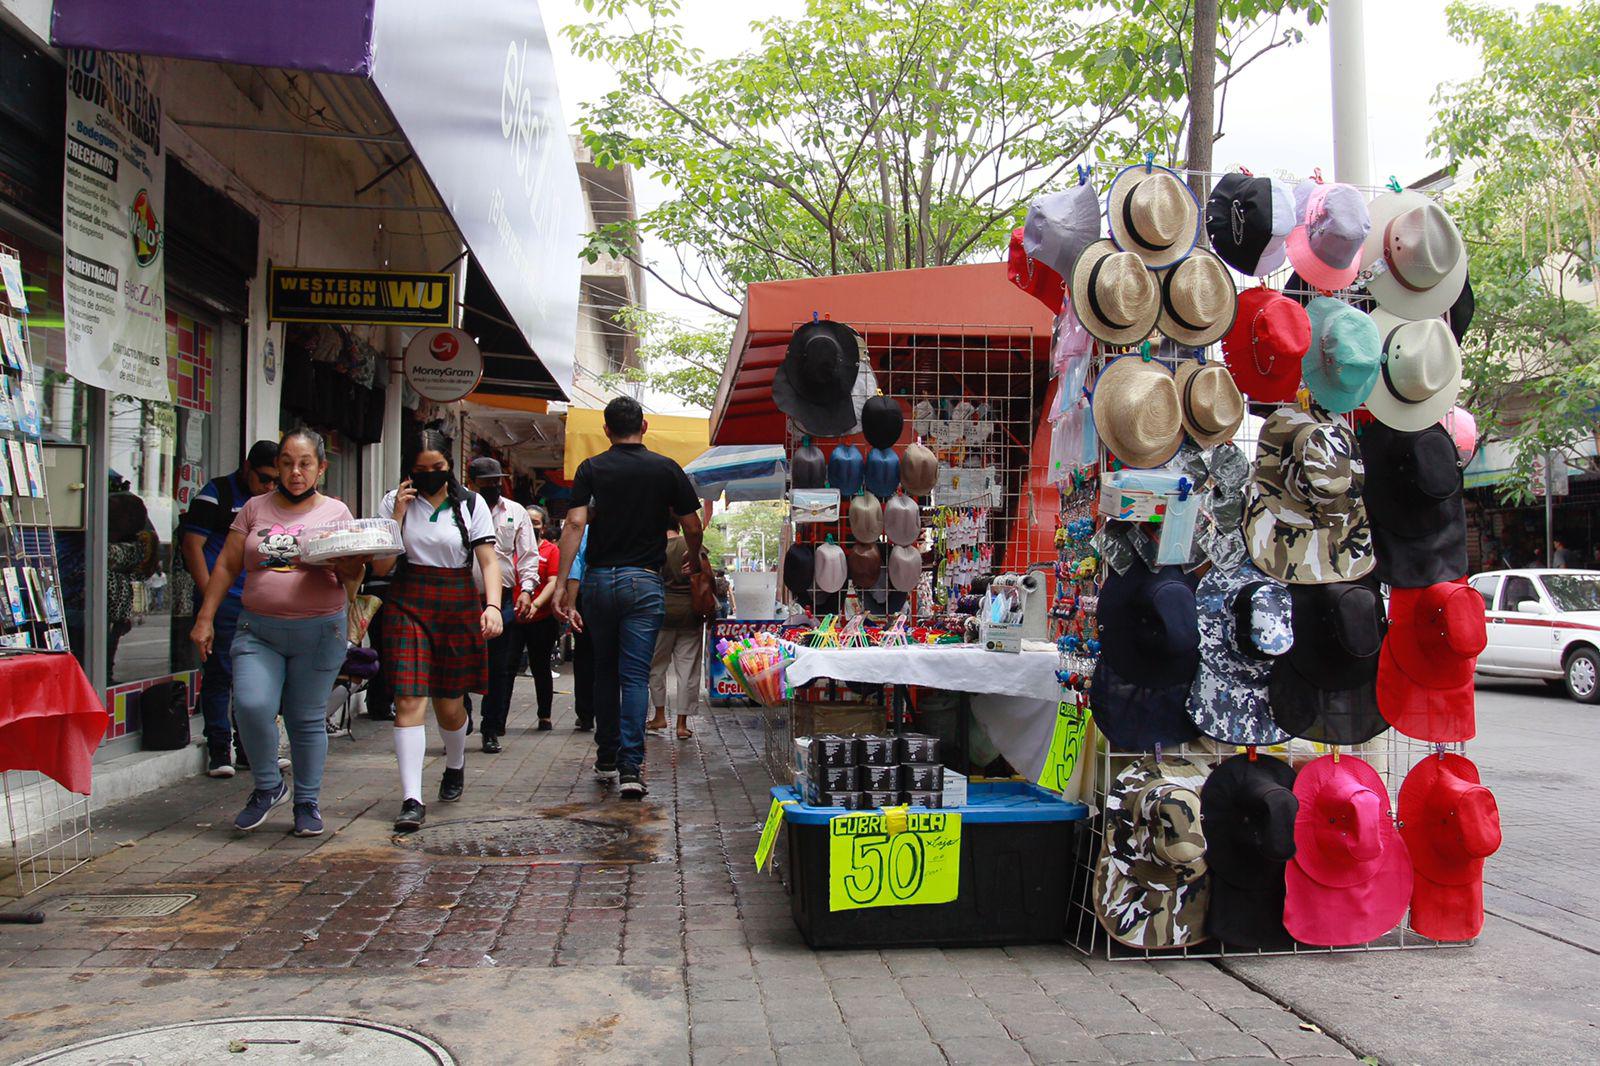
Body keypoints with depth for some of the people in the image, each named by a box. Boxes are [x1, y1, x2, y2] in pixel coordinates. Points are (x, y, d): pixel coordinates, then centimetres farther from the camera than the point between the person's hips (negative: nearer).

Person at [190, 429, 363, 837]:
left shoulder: (336, 512, 7)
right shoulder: (255, 509, 11)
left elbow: (352, 576, 4)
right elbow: (226, 566, 11)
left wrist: (349, 569, -19)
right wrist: (205, 618, 5)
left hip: (318, 631, -1)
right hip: (257, 629, 1)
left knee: (307, 719, 4)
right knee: (251, 705, -16)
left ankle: (307, 802, 19)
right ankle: (268, 786, 8)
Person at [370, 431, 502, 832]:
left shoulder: (471, 504, 3)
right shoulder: (395, 503, 5)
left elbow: (489, 561, -3)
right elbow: (381, 567, 0)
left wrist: (492, 606, -18)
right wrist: (398, 515, -9)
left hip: (458, 604, 0)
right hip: (408, 606, 0)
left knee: (450, 703, 9)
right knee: (409, 701, -10)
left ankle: (455, 766, 40)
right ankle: (412, 800, -10)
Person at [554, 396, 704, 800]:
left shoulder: (591, 468, 3)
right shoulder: (666, 469, 2)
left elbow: (575, 523, -9)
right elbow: (693, 527, 4)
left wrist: (562, 585, -11)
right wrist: (695, 562, 25)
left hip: (599, 578, 2)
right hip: (643, 582, -1)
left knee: (604, 671, 16)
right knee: (635, 675, -1)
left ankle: (607, 758, 24)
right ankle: (631, 768, -9)